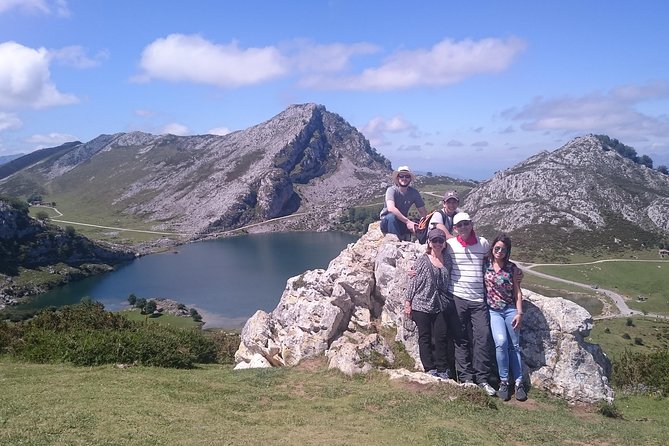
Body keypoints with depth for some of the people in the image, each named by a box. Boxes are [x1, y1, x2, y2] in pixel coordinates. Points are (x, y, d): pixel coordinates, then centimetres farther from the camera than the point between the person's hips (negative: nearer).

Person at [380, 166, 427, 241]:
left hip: (402, 223, 4)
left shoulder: (414, 193, -4)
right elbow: (391, 208, -35)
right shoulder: (392, 190, -18)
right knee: (392, 216, -37)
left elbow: (423, 212, -1)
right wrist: (407, 221, -42)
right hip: (386, 222, -4)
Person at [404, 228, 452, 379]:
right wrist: (408, 302, -4)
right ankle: (430, 369, 7)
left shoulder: (447, 260, 9)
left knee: (441, 337, 4)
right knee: (425, 337, 2)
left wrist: (447, 302, 9)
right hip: (421, 304, -3)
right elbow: (413, 281, -1)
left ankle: (443, 370, 12)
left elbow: (447, 282, 17)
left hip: (440, 306, 3)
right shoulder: (422, 260, -1)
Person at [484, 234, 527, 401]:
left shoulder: (512, 268, 3)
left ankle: (519, 383, 11)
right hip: (493, 311, -2)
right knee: (501, 342, -19)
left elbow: (517, 292, 4)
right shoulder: (485, 264, 1)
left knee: (514, 346, 4)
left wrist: (519, 313, -1)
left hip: (510, 310, 2)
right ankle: (504, 382, -7)